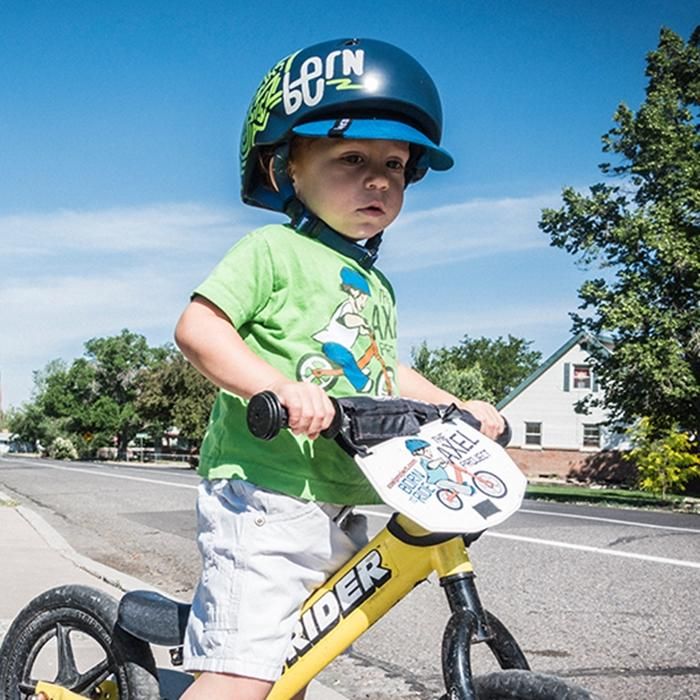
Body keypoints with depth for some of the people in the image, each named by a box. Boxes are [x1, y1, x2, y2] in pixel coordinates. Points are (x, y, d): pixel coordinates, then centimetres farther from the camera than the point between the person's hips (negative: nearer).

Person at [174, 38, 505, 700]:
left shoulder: (375, 285, 18)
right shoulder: (274, 249, -8)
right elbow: (198, 327, -18)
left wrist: (458, 409, 17)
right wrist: (280, 386, -32)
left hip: (337, 511, 9)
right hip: (263, 496, -9)